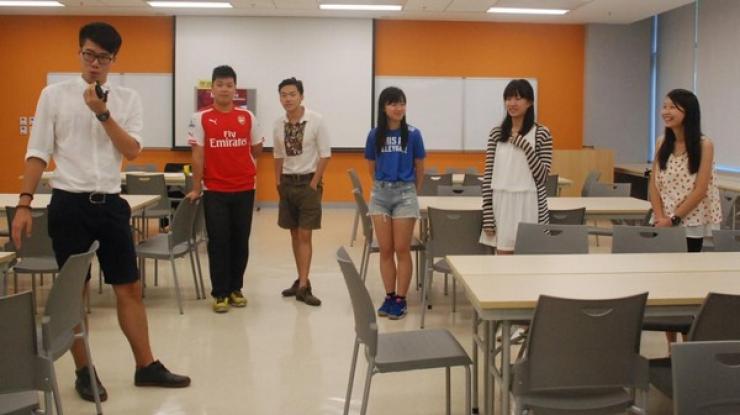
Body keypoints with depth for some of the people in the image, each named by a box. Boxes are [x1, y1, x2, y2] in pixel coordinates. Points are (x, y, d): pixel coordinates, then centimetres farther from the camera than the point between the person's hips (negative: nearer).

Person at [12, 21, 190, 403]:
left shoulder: (127, 99, 6)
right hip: (69, 203, -2)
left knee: (130, 289, 7)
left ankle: (146, 367, 19)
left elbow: (132, 151, -4)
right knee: (75, 292, 7)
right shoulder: (54, 95, 0)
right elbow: (38, 154, -1)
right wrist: (24, 204, -7)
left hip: (110, 203, 2)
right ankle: (84, 372, 20)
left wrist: (103, 114, -15)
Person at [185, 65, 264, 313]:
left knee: (240, 241, 8)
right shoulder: (201, 118, -3)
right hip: (214, 191, -2)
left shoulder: (247, 117, 3)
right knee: (218, 242, 1)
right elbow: (198, 155, -4)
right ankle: (220, 293, 9)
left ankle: (236, 288, 21)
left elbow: (257, 150, 14)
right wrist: (196, 188, -4)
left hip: (244, 189, 2)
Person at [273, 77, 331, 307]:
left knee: (304, 235, -6)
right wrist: (278, 182, 7)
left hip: (308, 181, -5)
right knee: (294, 234, 10)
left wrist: (313, 184, -11)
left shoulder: (316, 121, -11)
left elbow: (325, 155, -8)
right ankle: (301, 280, 20)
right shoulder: (279, 124, 2)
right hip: (287, 182, 5)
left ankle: (303, 286, -4)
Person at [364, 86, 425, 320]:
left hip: (405, 193, -2)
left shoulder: (413, 135, -4)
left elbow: (419, 168, 5)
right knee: (385, 250, 6)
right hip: (380, 194, 2)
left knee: (402, 250, 0)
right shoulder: (375, 135, 1)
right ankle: (389, 296, 17)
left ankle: (401, 300, 9)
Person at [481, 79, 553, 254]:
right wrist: (487, 214, -1)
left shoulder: (541, 133, -1)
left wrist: (526, 147, -16)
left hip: (528, 205, -2)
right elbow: (488, 175, 5)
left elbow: (542, 176, -7)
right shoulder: (496, 133, 6)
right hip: (501, 205, 2)